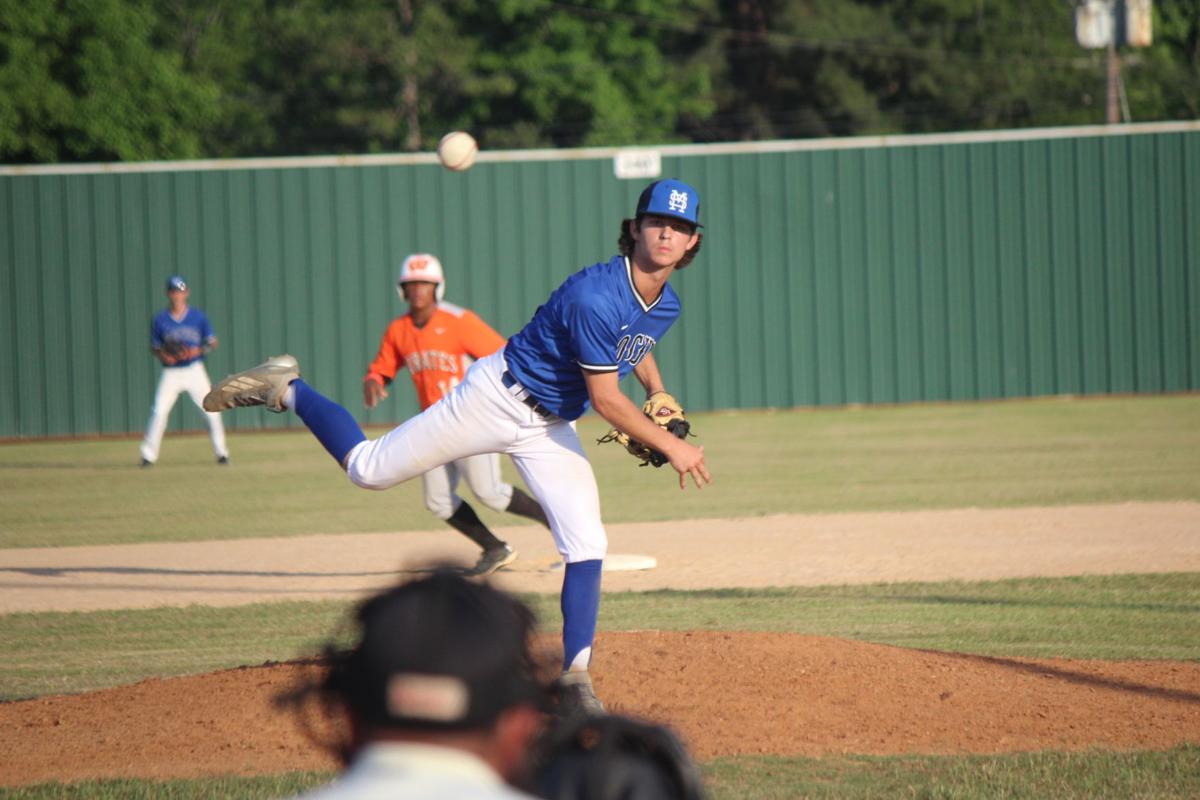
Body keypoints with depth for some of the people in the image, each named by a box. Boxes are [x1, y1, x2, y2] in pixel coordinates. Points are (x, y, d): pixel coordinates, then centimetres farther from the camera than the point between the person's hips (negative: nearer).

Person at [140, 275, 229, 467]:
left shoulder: (198, 317, 1)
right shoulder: (160, 319, 2)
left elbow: (212, 342, 5)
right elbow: (154, 347, 8)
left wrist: (198, 351, -15)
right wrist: (162, 355, -14)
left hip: (194, 370, 0)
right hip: (171, 373, 0)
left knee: (211, 410, -6)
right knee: (159, 412, -11)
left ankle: (221, 452, 9)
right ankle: (148, 455, -4)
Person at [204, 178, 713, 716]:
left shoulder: (666, 305, 0)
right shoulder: (595, 296, -29)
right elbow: (605, 398, -26)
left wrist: (660, 396, 12)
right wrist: (669, 446, -22)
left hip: (551, 428, 7)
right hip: (499, 397, -7)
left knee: (587, 548, -7)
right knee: (368, 469, 0)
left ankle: (575, 687, -1)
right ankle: (285, 390, 24)